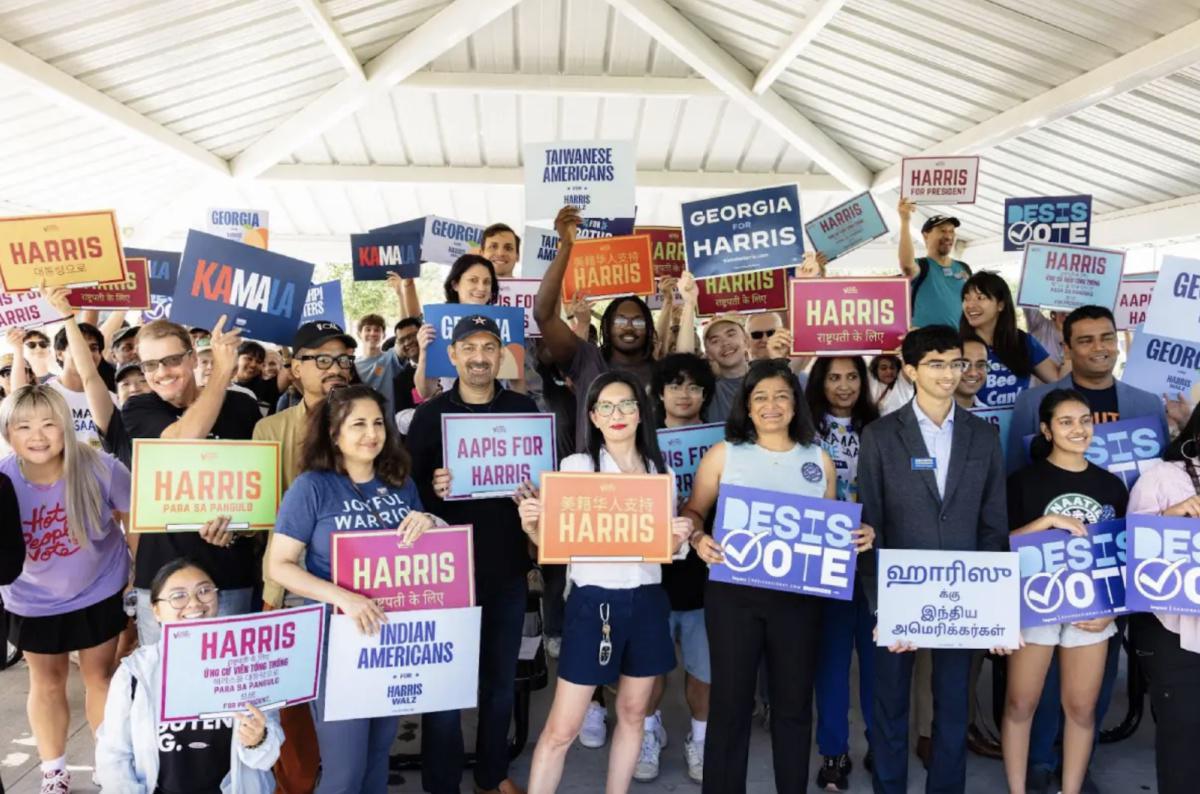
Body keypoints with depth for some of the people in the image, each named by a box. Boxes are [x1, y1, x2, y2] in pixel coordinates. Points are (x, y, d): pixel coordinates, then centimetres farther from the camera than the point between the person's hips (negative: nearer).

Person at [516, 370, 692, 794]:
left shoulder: (661, 471, 7)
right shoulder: (575, 466, -4)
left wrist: (679, 536, -9)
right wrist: (530, 525, -24)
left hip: (646, 603, 4)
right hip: (593, 602, -4)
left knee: (632, 713, 15)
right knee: (562, 728, -2)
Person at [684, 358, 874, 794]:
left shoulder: (819, 459, 8)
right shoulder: (723, 454, 1)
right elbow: (693, 511, 4)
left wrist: (857, 535, -4)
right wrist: (698, 538, -16)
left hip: (798, 596, 2)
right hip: (733, 592, -2)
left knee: (794, 702, 13)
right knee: (730, 702, 5)